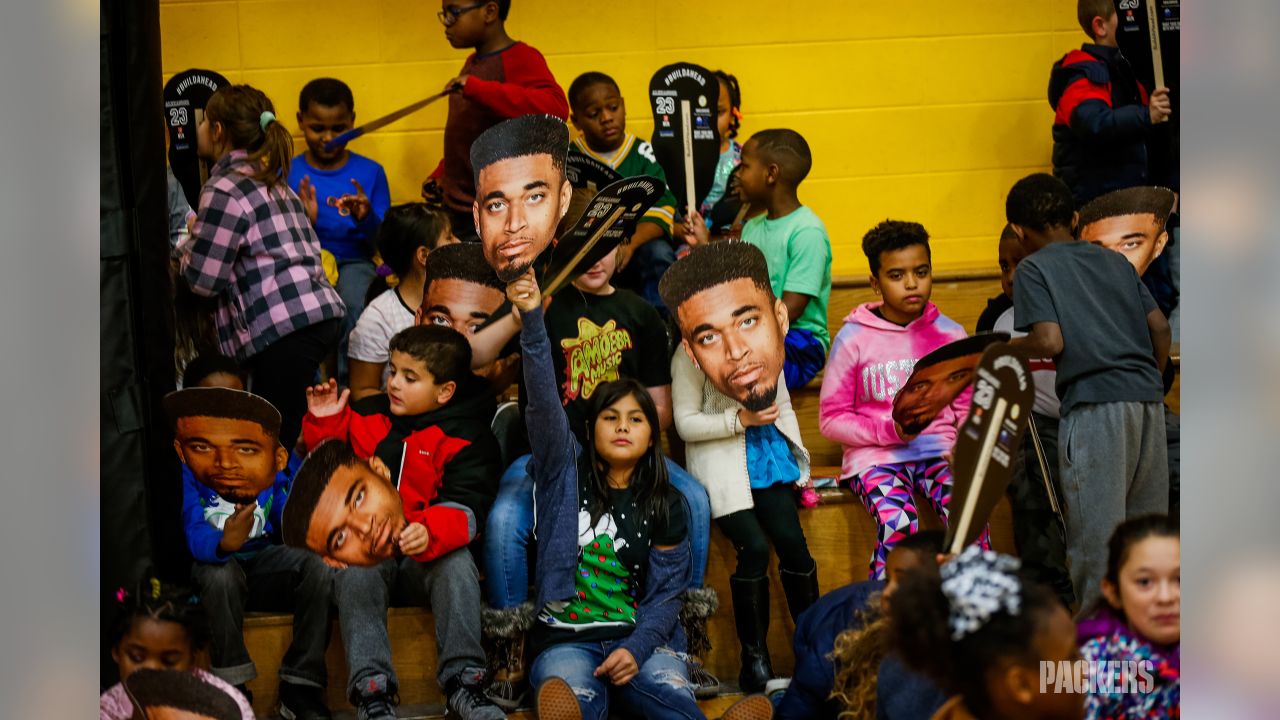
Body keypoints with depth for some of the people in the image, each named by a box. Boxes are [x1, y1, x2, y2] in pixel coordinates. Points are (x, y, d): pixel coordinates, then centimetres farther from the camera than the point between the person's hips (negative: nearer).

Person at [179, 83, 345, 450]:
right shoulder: (271, 182, 22)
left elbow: (203, 279, -7)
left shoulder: (224, 190, -6)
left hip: (283, 330, -10)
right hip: (321, 314, 10)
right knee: (289, 438, 12)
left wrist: (190, 240, 15)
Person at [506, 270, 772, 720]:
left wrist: (637, 648, -13)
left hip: (639, 638, 2)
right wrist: (532, 317, -22)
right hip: (566, 639, -1)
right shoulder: (566, 471, 10)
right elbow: (544, 402, -7)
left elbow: (667, 593, 8)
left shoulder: (666, 507, 12)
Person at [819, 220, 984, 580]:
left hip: (938, 448, 2)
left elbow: (966, 408, 10)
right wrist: (889, 431, -13)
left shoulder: (950, 334, 8)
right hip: (876, 455, -2)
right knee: (897, 523, -32)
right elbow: (831, 419, 1)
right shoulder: (853, 339, 0)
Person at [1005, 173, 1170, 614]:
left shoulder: (1035, 268, 4)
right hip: (1148, 400, 6)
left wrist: (1008, 347, 9)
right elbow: (1160, 327, 14)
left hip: (1094, 405, -6)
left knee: (1096, 541, -4)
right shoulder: (1115, 262, 20)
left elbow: (1049, 341, -9)